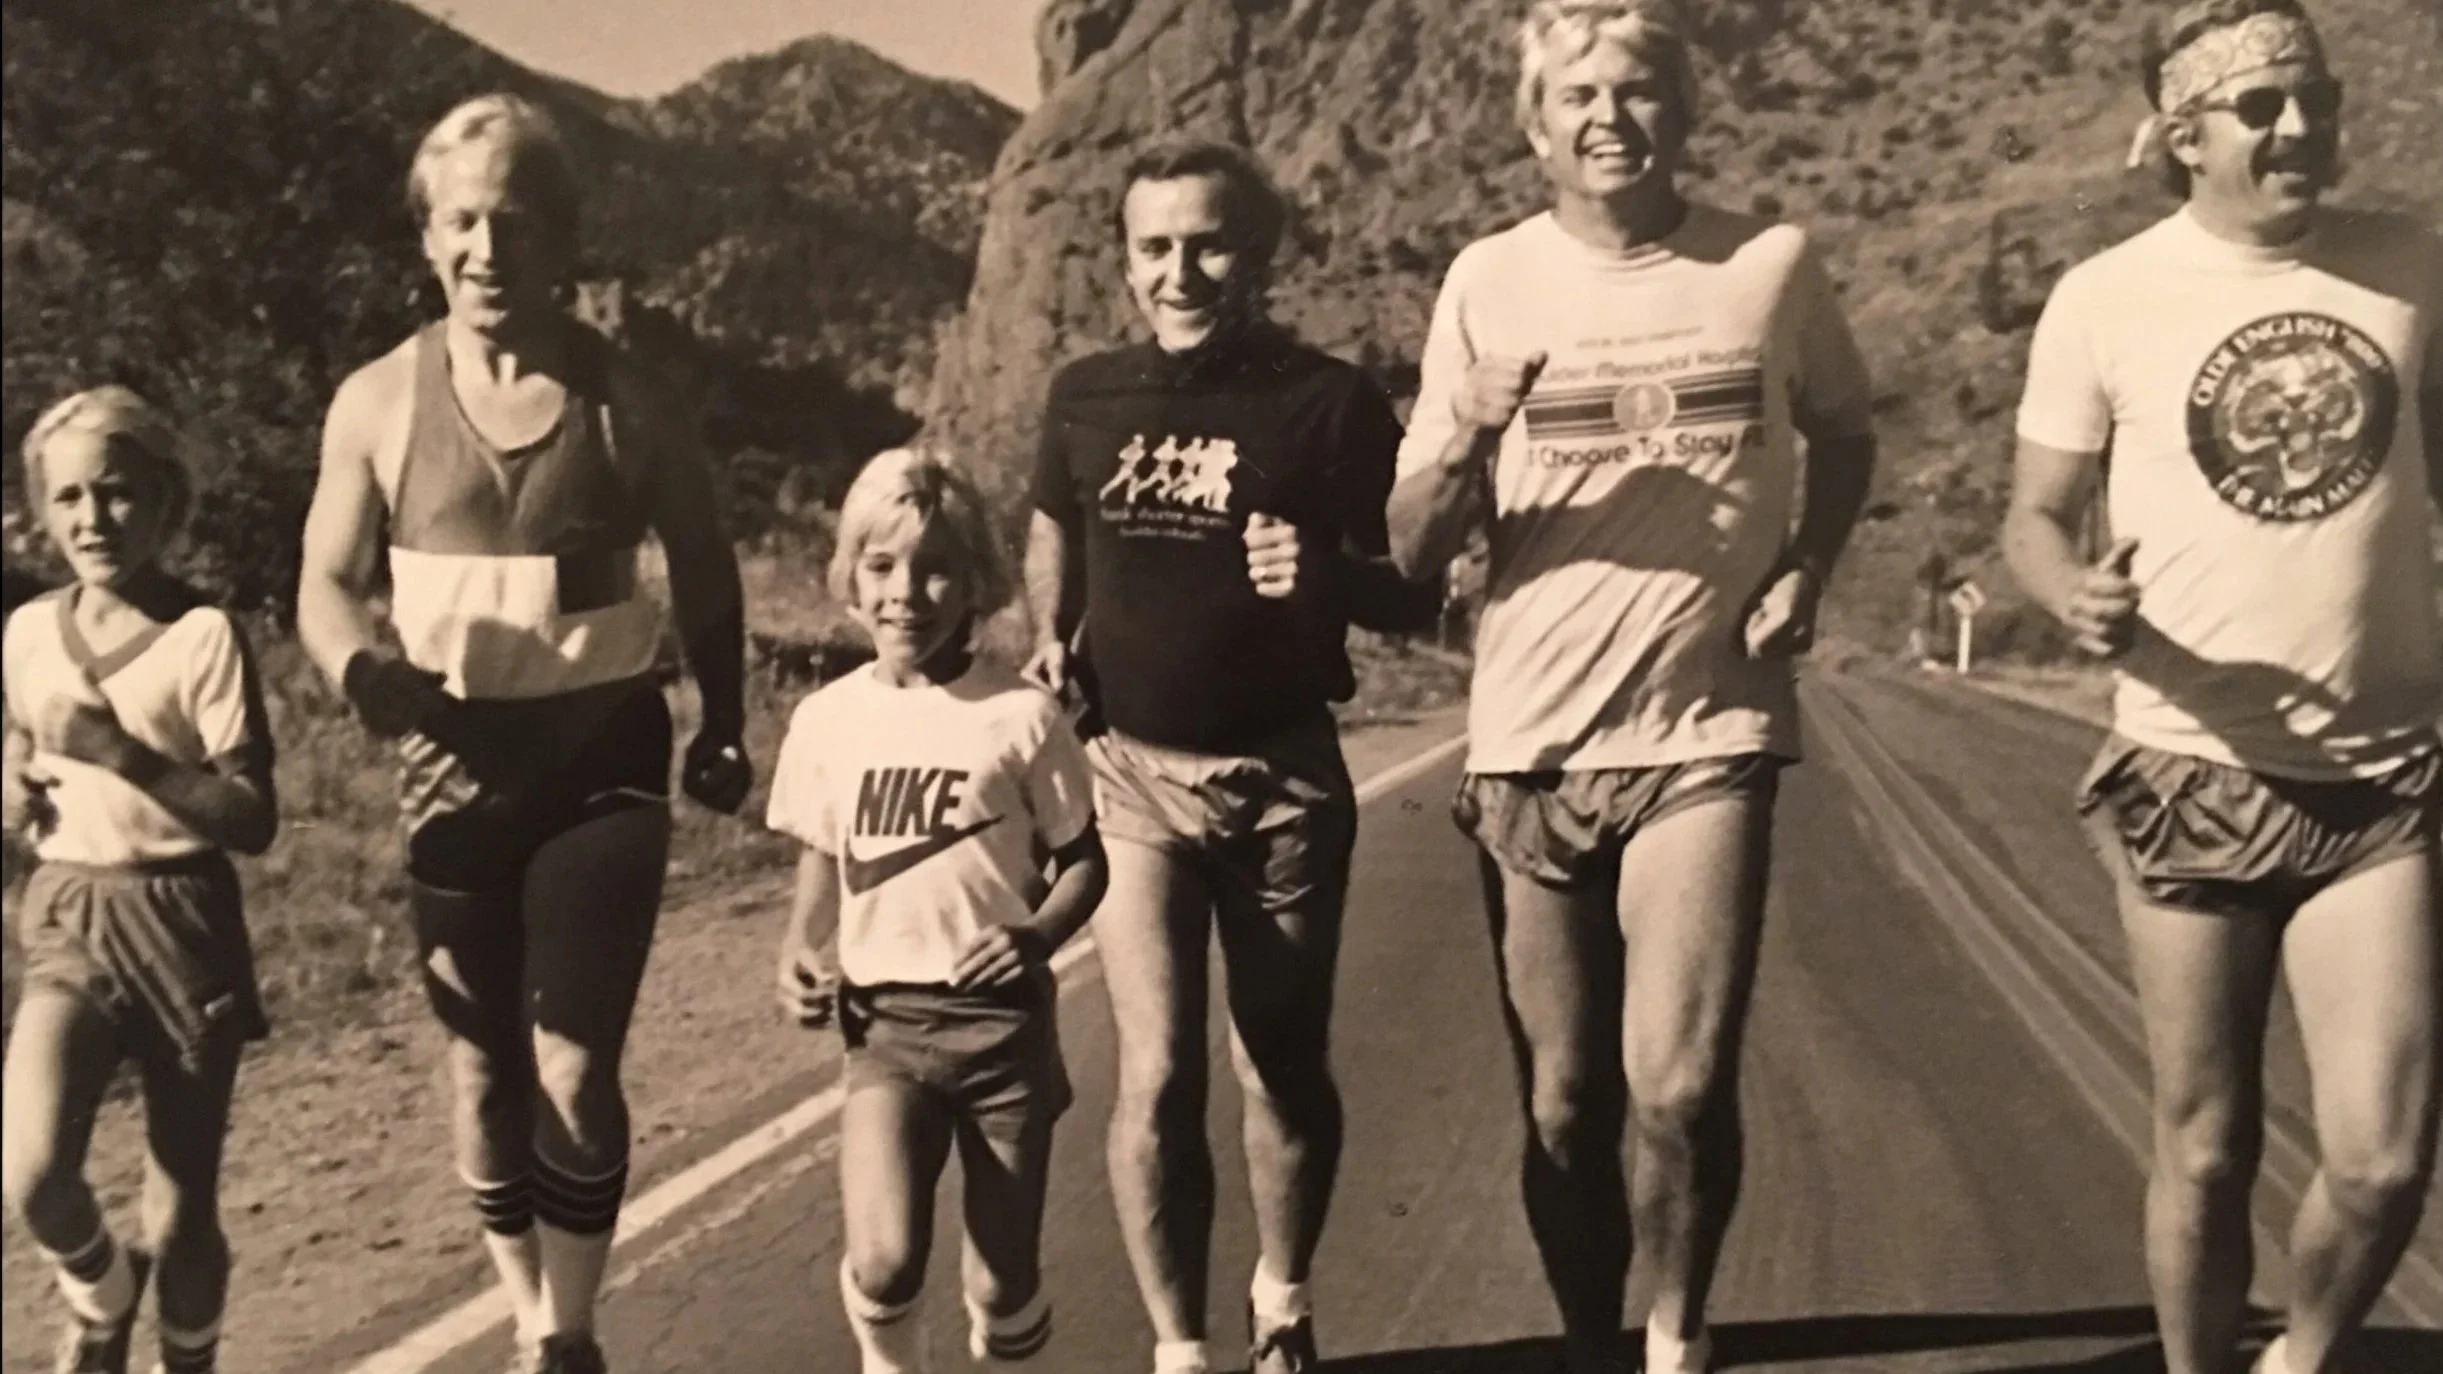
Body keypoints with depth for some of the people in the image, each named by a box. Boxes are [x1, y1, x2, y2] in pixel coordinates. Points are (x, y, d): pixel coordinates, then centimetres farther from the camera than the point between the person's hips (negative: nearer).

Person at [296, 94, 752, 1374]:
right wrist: (376, 680, -20)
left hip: (601, 755, -2)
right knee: (483, 1069, 11)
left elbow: (703, 565, 9)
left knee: (573, 1071, -8)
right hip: (454, 764, 2)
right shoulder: (379, 401, -4)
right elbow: (324, 587, 2)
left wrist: (723, 729, 12)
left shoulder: (625, 401, -5)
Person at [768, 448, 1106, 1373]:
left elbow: (1083, 858, 2)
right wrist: (800, 951, -3)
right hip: (884, 1022, 1)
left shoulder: (1021, 715, -6)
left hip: (1005, 1021, -1)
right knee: (882, 1267, -19)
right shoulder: (827, 720, 1)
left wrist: (1041, 934, -16)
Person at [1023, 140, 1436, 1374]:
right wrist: (1050, 640, 4)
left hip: (1283, 777, -1)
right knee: (1156, 1078, -6)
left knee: (1285, 1072, 11)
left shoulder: (1330, 402, -7)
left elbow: (1417, 596, -4)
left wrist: (1325, 576, -25)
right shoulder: (1086, 397, 3)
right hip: (1132, 771, 1)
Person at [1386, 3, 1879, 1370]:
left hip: (1710, 732, -1)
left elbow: (1844, 432, 19)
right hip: (1531, 744, 1)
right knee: (1565, 1107, 8)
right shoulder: (1488, 282, 0)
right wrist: (1464, 446, -21)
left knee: (1679, 1088, -12)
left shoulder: (1775, 264, 0)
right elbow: (1415, 549, 0)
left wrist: (1809, 568, 2)